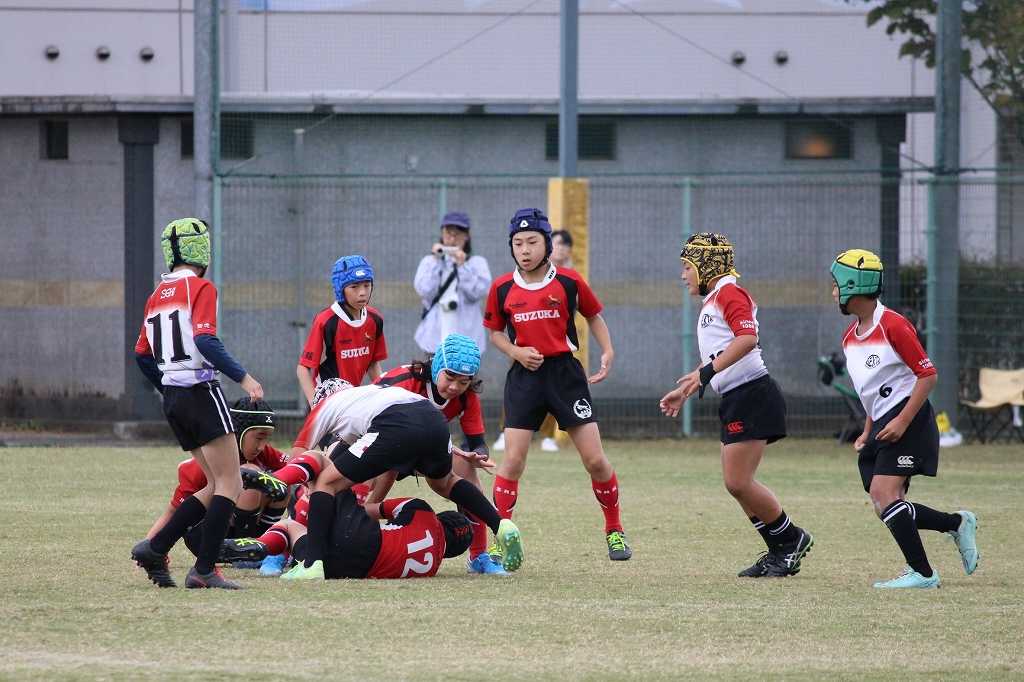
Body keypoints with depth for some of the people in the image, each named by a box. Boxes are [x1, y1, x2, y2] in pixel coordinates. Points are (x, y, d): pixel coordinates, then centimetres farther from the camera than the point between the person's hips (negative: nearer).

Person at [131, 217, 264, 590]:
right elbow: (205, 341, -21)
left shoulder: (158, 295, 15)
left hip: (173, 399, 8)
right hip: (201, 391, -8)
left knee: (217, 484, 13)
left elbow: (142, 355, 18)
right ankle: (204, 570, -13)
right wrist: (242, 377, -21)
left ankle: (155, 547, 4)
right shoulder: (200, 288, -7)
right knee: (229, 483, -5)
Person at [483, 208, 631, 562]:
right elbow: (496, 332, 13)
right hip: (525, 376, 1)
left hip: (566, 373, -1)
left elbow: (593, 316, 12)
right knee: (513, 460, -6)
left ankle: (614, 530, 17)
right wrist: (516, 351, -7)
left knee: (595, 459, -1)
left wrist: (607, 351, -3)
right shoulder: (502, 288, 0)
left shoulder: (569, 281, -3)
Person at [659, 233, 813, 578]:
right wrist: (684, 392, 33)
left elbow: (747, 338, -25)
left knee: (738, 482, -10)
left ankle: (792, 539, 3)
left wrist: (707, 372, -29)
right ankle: (780, 552, 12)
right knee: (736, 483, 7)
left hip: (751, 395, -10)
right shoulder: (711, 302, 22)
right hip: (736, 400, 10)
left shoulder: (729, 293, -9)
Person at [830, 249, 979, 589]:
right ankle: (957, 523, 21)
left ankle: (922, 573, -14)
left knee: (883, 494, -19)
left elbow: (928, 375, -14)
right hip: (882, 424, 9)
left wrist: (902, 421, -20)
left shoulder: (893, 326, -14)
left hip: (909, 420, -9)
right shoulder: (851, 336, 13)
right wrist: (868, 433, 18)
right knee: (887, 507, 2)